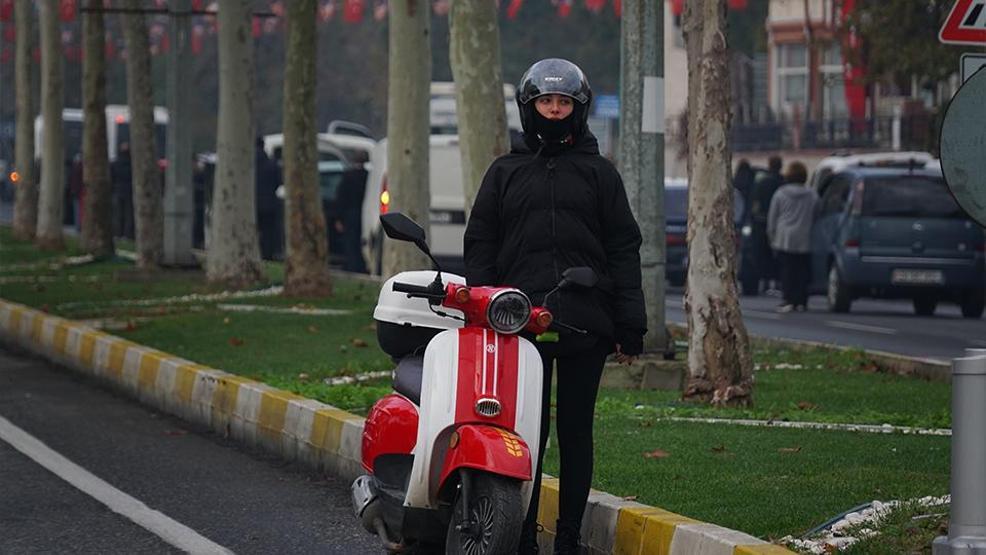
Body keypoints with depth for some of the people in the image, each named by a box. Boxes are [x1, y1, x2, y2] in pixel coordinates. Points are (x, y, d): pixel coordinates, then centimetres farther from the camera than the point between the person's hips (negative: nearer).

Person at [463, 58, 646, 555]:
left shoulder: (599, 173, 11)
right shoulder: (505, 172, 14)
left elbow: (623, 252, 8)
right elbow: (479, 248, 12)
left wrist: (629, 328, 1)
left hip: (585, 323, 0)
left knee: (576, 431, 3)